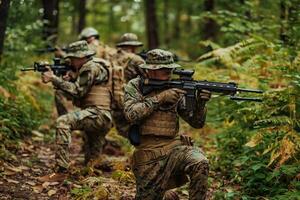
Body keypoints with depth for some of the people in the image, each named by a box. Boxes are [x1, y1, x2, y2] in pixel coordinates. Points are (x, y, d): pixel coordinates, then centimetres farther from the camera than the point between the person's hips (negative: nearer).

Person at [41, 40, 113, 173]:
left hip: (98, 114, -10)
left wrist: (54, 79, -11)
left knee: (63, 122, -26)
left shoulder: (91, 68, -6)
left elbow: (77, 91, -14)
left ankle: (61, 168, -29)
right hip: (101, 119, 10)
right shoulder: (85, 69, 25)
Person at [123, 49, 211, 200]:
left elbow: (196, 123, 5)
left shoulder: (175, 90, 7)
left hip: (174, 145, 2)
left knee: (201, 164, -26)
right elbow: (131, 115, -18)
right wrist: (160, 98, -19)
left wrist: (200, 103, -15)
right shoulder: (135, 86, 0)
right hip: (148, 152, -2)